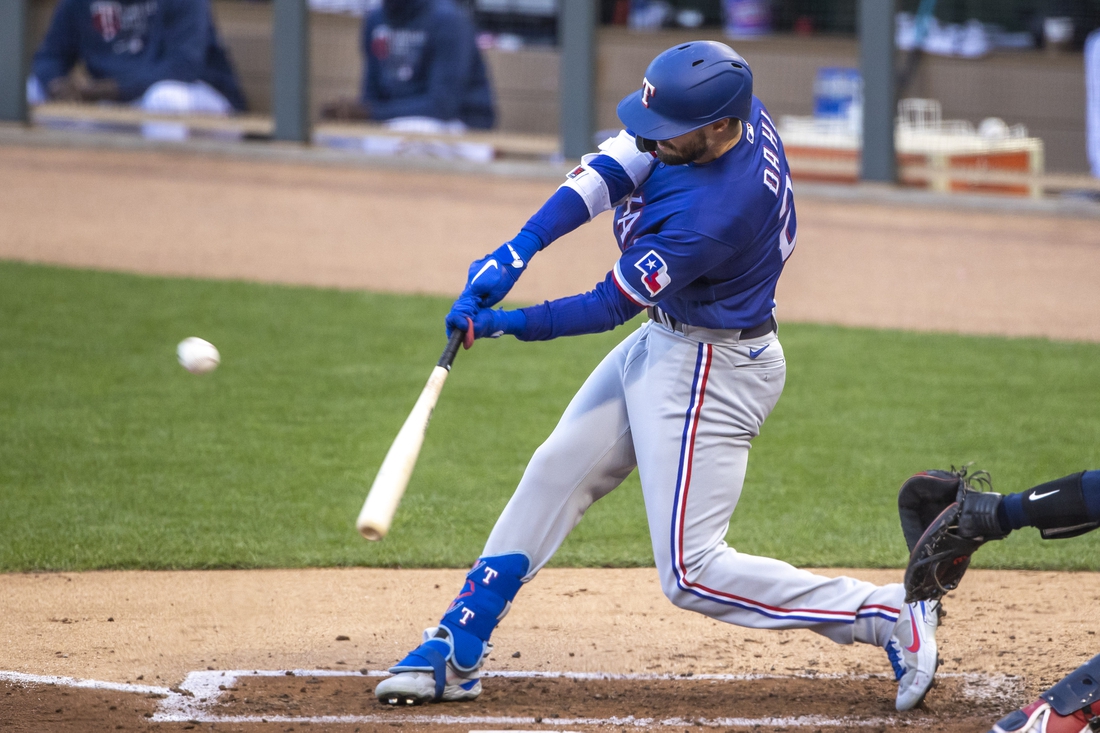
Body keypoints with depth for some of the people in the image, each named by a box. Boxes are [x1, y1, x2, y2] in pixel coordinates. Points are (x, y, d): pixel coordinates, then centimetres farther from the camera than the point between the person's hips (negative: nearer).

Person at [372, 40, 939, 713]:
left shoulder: (710, 216, -34)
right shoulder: (739, 111, -12)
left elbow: (611, 306, -22)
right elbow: (621, 161, -8)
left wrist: (501, 325, -15)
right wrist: (523, 247, -18)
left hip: (709, 371, -10)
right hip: (665, 342, 10)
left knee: (691, 571, -7)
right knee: (555, 474, 13)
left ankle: (891, 612, -4)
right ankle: (457, 650, 19)